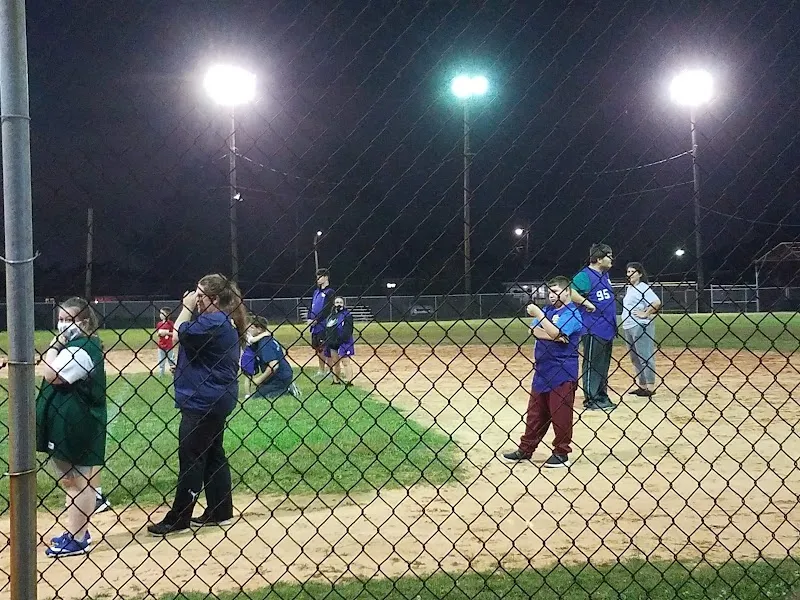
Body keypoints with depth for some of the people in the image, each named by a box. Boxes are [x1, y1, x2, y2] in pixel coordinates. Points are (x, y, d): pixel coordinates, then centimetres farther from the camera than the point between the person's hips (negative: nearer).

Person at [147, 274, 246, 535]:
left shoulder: (212, 322, -19)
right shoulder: (224, 321, 13)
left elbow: (181, 333, -19)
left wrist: (188, 307, -8)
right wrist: (191, 308, 5)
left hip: (202, 403, -11)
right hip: (217, 399, 11)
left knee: (191, 458, -2)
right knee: (213, 454, 16)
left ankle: (178, 518, 6)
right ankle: (220, 511, 22)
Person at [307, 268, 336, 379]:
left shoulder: (330, 292, -8)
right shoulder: (316, 292, 18)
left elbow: (327, 310, -15)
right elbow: (311, 307, 18)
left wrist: (316, 320, -17)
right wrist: (309, 319, 2)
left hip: (324, 325, -8)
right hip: (314, 325, 8)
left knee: (325, 348, -6)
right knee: (317, 348, 12)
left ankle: (328, 370, 0)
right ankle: (321, 371, 21)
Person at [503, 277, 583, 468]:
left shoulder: (572, 313, -9)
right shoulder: (548, 310, 13)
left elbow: (555, 333, -22)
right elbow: (534, 330, 0)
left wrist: (538, 314, -20)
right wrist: (554, 336, -15)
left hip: (562, 373, -7)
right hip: (542, 370, 8)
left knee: (561, 415, 0)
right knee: (535, 414, 14)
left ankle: (562, 453, 11)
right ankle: (525, 449, 23)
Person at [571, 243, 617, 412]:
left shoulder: (605, 275, 12)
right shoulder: (585, 275, -16)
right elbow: (570, 292, -29)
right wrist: (588, 304, -24)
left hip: (607, 329, 9)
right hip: (593, 330, -9)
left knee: (603, 366, 15)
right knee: (592, 365, -2)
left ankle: (602, 397, 24)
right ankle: (591, 400, 4)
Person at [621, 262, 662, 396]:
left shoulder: (643, 287, -11)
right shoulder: (628, 288, 17)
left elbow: (657, 302, -24)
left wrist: (645, 314, -17)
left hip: (641, 326, -10)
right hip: (628, 327, 10)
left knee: (645, 357, -6)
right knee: (635, 358, 15)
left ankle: (650, 387, -1)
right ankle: (642, 386, 23)